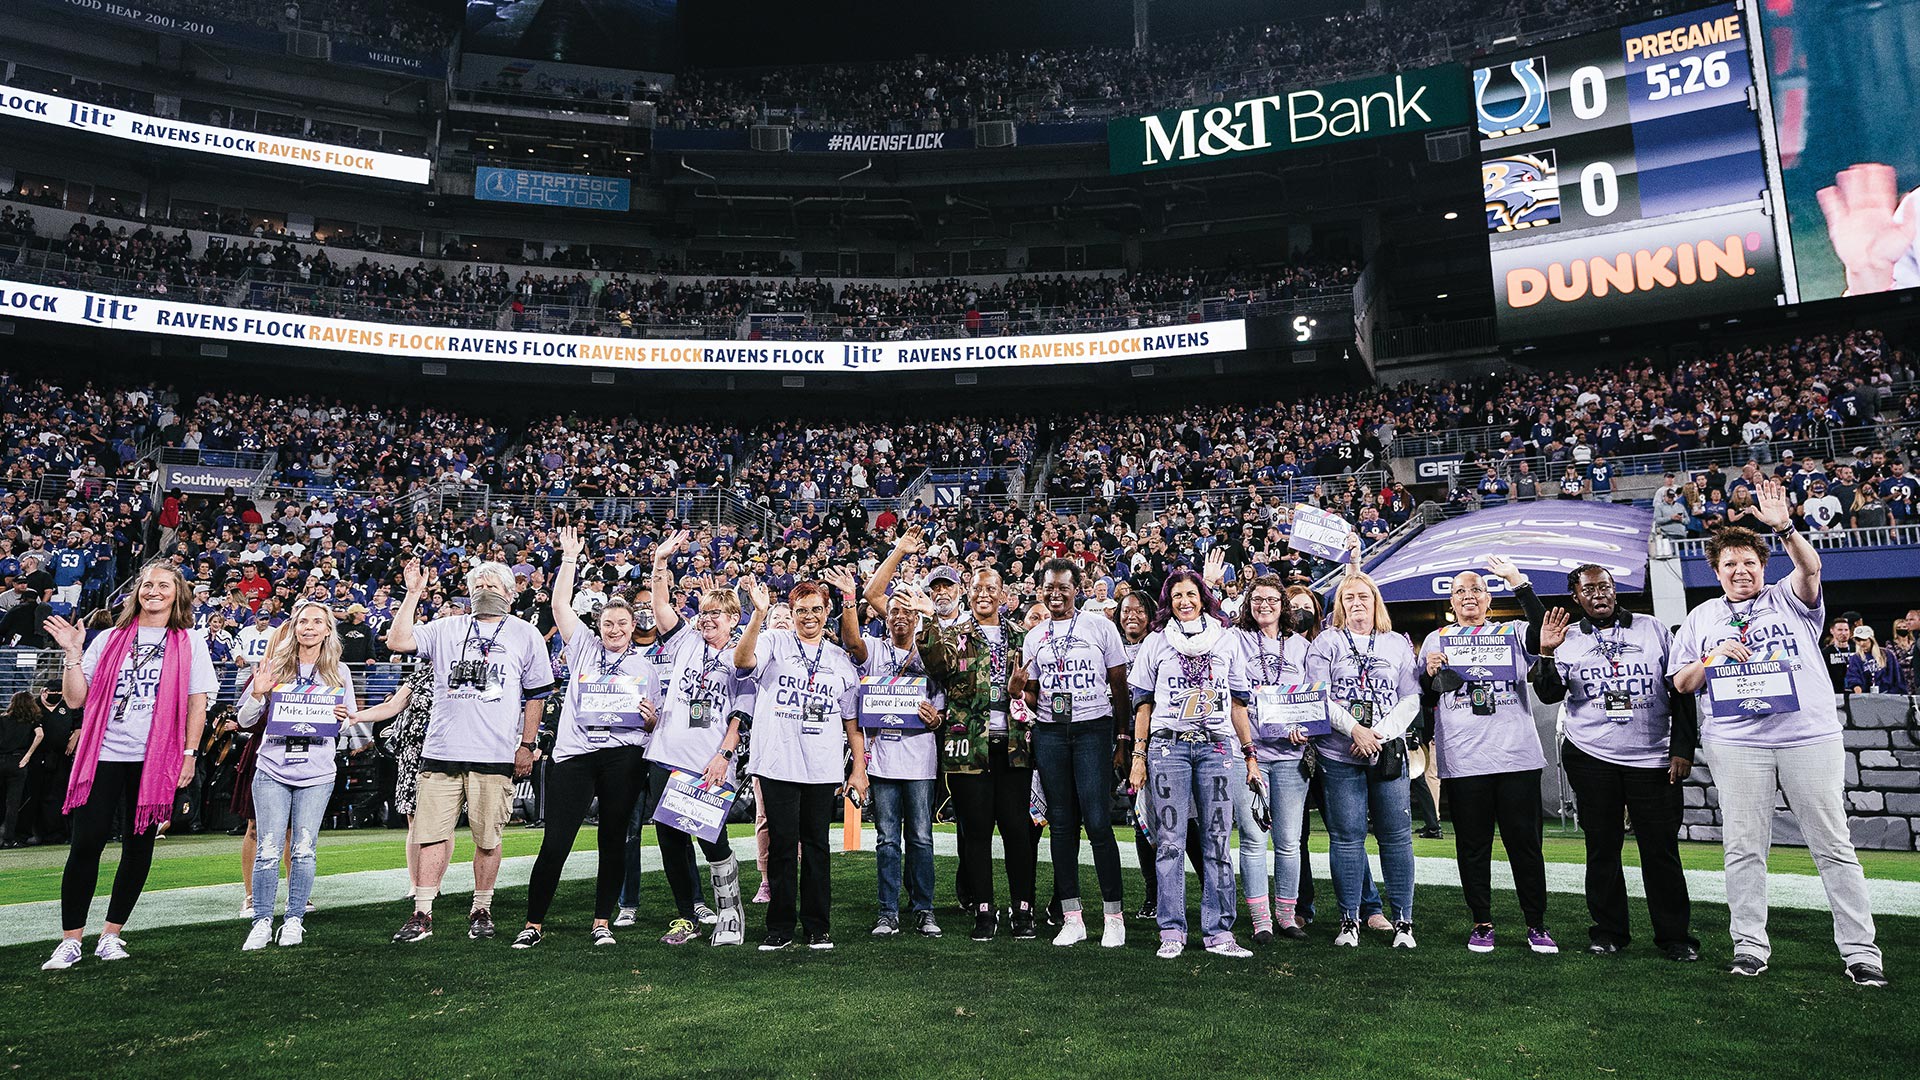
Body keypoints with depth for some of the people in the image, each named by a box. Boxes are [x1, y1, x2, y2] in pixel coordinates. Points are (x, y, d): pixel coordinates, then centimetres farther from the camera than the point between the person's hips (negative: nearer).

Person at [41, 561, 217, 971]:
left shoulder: (190, 644, 5)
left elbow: (197, 704, 3)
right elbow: (76, 699, 6)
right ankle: (70, 941, 7)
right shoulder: (109, 640, 10)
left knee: (138, 846, 5)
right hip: (104, 754, 1)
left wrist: (189, 754, -2)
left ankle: (111, 935, 17)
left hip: (157, 759, -1)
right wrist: (73, 653, -3)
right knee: (86, 843, -4)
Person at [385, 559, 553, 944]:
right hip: (441, 751, 2)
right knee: (433, 833, 2)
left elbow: (536, 695, 8)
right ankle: (422, 915, 11)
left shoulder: (526, 634, 7)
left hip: (495, 756, -1)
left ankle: (481, 911, 18)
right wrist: (413, 594, -3)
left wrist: (527, 746, 4)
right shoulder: (446, 629, 13)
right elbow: (396, 641, -2)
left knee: (487, 838, 4)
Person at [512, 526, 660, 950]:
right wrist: (570, 557, 2)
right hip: (575, 754, 0)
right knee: (556, 841, -2)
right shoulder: (583, 648, 13)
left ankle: (602, 922, 17)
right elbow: (560, 604, 4)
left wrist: (652, 717, -6)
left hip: (624, 757, 1)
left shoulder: (644, 667, 14)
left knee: (613, 841, 5)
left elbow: (654, 722, 17)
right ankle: (534, 923, 11)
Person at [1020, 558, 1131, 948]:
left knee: (1098, 822, -9)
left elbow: (1119, 684, 4)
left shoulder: (1100, 626, 3)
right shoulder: (1034, 637, 13)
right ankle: (1072, 918, 13)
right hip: (1049, 734, 4)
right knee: (1061, 824, 5)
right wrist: (1024, 685, -7)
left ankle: (1114, 915, 3)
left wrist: (1124, 735, -1)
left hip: (1093, 729, -3)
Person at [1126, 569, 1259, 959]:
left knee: (1217, 841, 1)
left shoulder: (1227, 641, 14)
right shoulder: (1156, 643, 10)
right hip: (1168, 746, -1)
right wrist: (1138, 756, 3)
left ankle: (1218, 931, 9)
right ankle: (1172, 931, 6)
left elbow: (1238, 703, 15)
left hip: (1217, 747, 1)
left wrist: (1250, 754, 10)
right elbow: (1143, 703, 9)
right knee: (1170, 842, -1)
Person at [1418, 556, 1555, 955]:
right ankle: (1481, 924, 16)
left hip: (1517, 756, 0)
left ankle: (1536, 925, 15)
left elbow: (1545, 631, -11)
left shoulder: (1513, 633, 12)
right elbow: (1424, 701, 14)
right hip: (1462, 761, 1)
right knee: (1473, 846, 5)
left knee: (1525, 843, 3)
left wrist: (1519, 583, -14)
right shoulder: (1437, 639, 14)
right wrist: (1430, 674, -7)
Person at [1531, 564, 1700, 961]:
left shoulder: (1652, 629, 8)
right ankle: (1608, 932, 16)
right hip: (1592, 759, 0)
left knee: (1661, 849, 2)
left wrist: (1683, 747, 2)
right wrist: (1547, 653, -16)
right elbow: (1549, 695, -2)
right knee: (1602, 848, 6)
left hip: (1654, 759, 0)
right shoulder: (1568, 638, 7)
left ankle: (1674, 935, 14)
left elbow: (1680, 690, 8)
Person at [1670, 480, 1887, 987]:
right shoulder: (1702, 617, 14)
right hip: (1736, 743, 1)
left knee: (1833, 846, 3)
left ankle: (1860, 950, 12)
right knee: (1744, 849, 3)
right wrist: (1715, 657, -6)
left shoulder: (1789, 600, 11)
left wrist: (1785, 527, -25)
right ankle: (1749, 945, 11)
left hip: (1810, 736, -1)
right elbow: (1681, 683, 11)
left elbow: (1810, 567, -11)